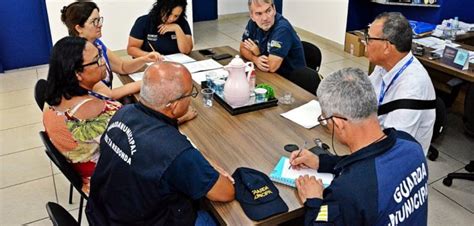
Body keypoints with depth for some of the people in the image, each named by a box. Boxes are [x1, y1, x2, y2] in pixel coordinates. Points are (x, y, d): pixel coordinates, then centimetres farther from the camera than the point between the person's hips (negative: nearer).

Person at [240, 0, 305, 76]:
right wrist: (255, 59, -16)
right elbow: (243, 48, 4)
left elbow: (272, 67, -28)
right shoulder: (253, 23, -5)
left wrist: (257, 52, -11)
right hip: (271, 74, 6)